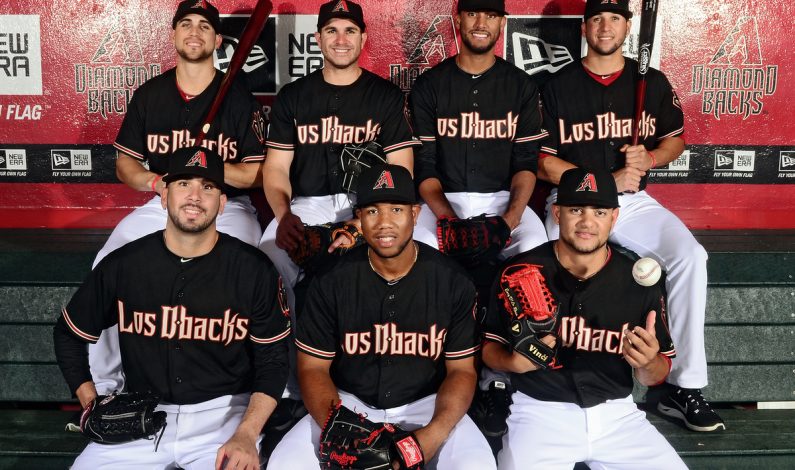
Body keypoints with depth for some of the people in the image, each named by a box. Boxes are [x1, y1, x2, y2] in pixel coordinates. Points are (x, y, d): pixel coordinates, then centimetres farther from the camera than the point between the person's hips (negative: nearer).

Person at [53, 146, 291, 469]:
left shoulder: (254, 271, -7)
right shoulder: (122, 265, -2)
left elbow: (272, 361, -2)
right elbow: (68, 334, 14)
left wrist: (246, 434, -16)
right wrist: (92, 404, 4)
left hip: (223, 412, -2)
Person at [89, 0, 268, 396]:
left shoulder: (239, 99, 0)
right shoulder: (148, 95, 9)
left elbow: (257, 173, -1)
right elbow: (124, 164, 11)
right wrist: (157, 182, -11)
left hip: (227, 206, -3)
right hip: (161, 204, 3)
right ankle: (104, 385, -7)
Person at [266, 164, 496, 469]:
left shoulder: (452, 281, -7)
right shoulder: (332, 280, -6)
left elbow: (462, 370, -4)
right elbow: (313, 367, -2)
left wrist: (433, 434, -22)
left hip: (426, 404, -1)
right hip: (350, 403, 1)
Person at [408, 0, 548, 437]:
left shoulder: (521, 86, 9)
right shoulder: (429, 86, 7)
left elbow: (526, 162, 4)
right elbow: (424, 165, 1)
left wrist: (513, 214, -14)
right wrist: (447, 217, -15)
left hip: (504, 199, 0)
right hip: (443, 200, 0)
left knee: (536, 249, -31)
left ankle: (497, 379, -22)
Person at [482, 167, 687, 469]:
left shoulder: (640, 282, 0)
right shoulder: (519, 272, -4)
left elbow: (655, 377, 7)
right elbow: (489, 345, 5)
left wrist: (648, 364, -17)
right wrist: (515, 362, -17)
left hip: (616, 414, 3)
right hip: (540, 410, -2)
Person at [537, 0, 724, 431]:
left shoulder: (652, 82, 11)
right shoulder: (559, 86, 3)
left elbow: (675, 139, 19)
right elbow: (544, 163, -1)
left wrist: (649, 159, -5)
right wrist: (607, 180, -12)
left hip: (633, 201, 2)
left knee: (690, 256, -23)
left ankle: (685, 387, -15)